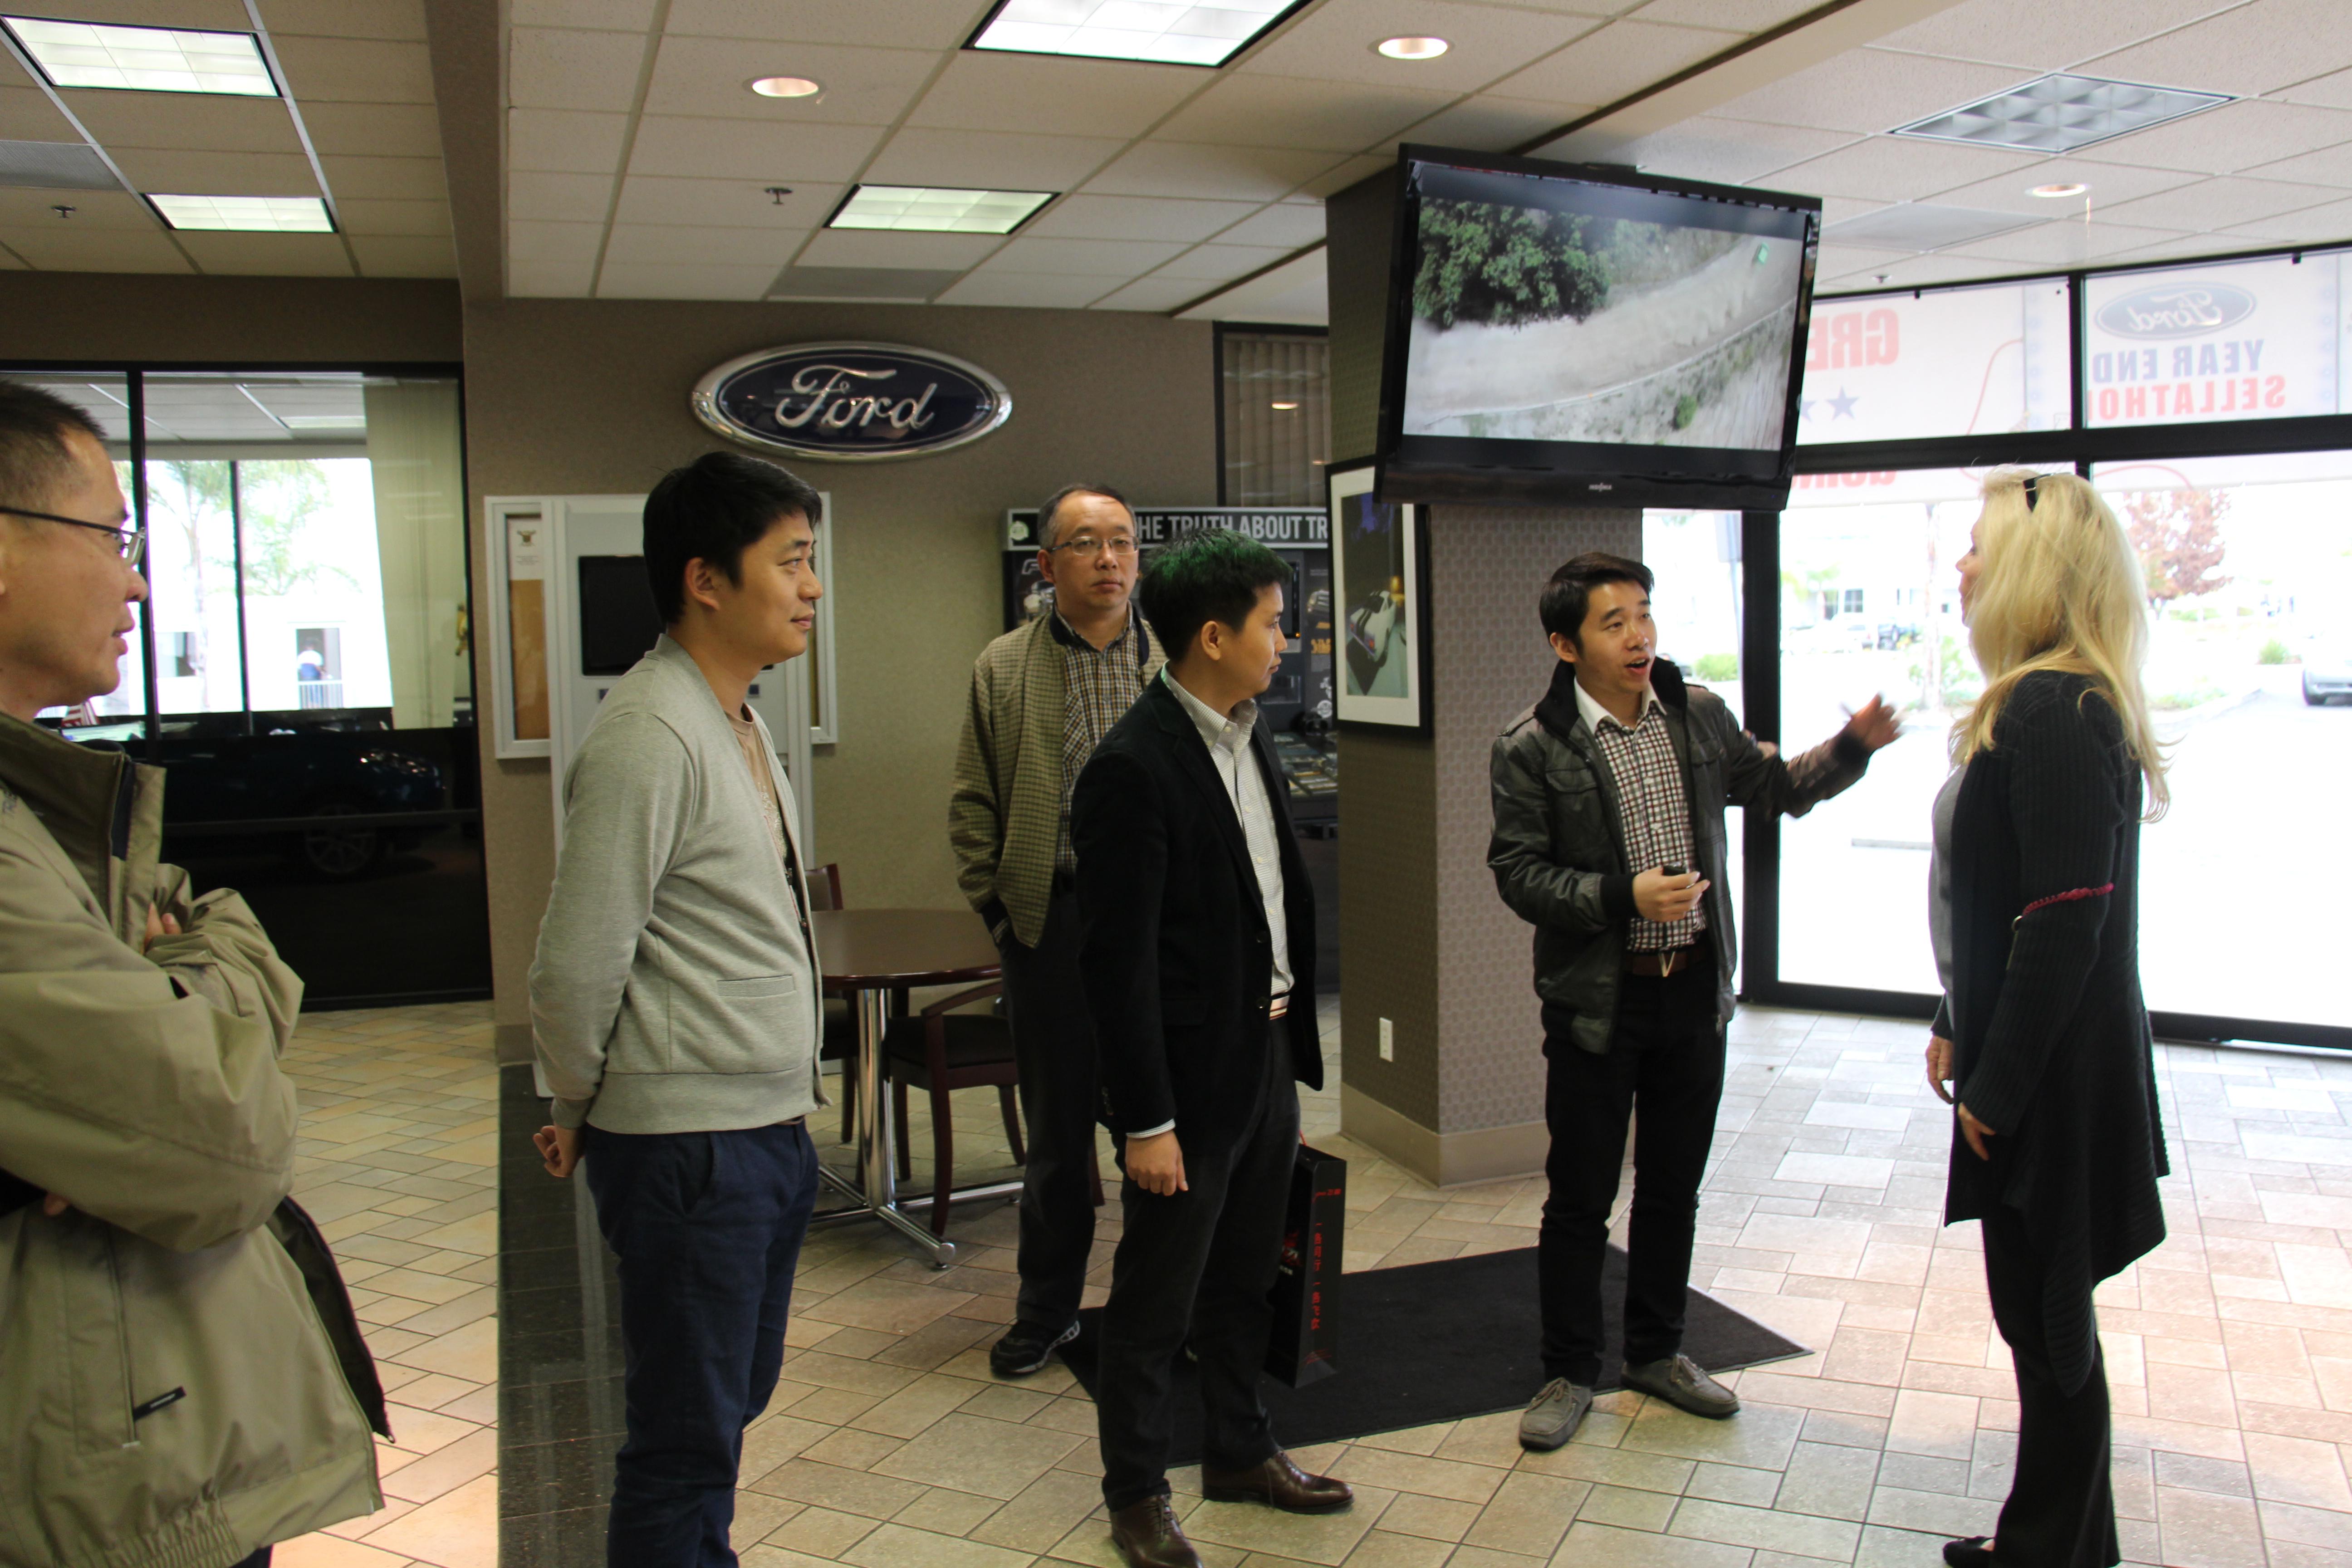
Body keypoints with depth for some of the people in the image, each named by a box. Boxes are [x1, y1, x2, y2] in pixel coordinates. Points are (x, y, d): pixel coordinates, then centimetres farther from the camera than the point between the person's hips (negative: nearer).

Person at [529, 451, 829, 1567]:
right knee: (689, 1439, 4)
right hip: (690, 1143, -9)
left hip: (772, 1128, 9)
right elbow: (577, 967, -18)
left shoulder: (739, 719, 12)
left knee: (735, 1402, 20)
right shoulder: (649, 736, -19)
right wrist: (581, 1115, -3)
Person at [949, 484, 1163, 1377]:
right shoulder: (1003, 670, 5)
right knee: (1056, 1127, 11)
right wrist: (998, 908, -1)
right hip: (1050, 923, 0)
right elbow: (974, 807, 6)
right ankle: (1046, 1309, 27)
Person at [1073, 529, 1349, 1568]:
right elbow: (1119, 961, -21)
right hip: (1193, 1072, -8)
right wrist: (1144, 1121, -19)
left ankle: (1240, 1450, 40)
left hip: (1269, 1052, 8)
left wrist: (1295, 1040, 11)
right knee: (1157, 1300, 8)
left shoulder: (1249, 734, 7)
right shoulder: (1132, 767, -20)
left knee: (1245, 1279, 22)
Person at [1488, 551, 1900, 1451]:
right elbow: (1518, 874, -12)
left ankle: (1657, 1350, 35)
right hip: (1597, 1000, -4)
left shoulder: (1701, 717, 3)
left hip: (1695, 992, 5)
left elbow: (1779, 788, 16)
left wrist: (1855, 746, -1)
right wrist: (1625, 896, -23)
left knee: (1674, 1187, 16)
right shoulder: (1532, 748, -11)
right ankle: (1569, 1373, 22)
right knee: (1580, 1199, 5)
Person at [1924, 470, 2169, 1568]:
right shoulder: (2042, 704, 11)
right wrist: (1961, 1027, 19)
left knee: (2044, 1314, 4)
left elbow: (2065, 919, -24)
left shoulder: (2053, 712, -21)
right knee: (2040, 1310, 18)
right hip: (2028, 1058, 10)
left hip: (2054, 1075, -10)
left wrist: (1997, 1083, -19)